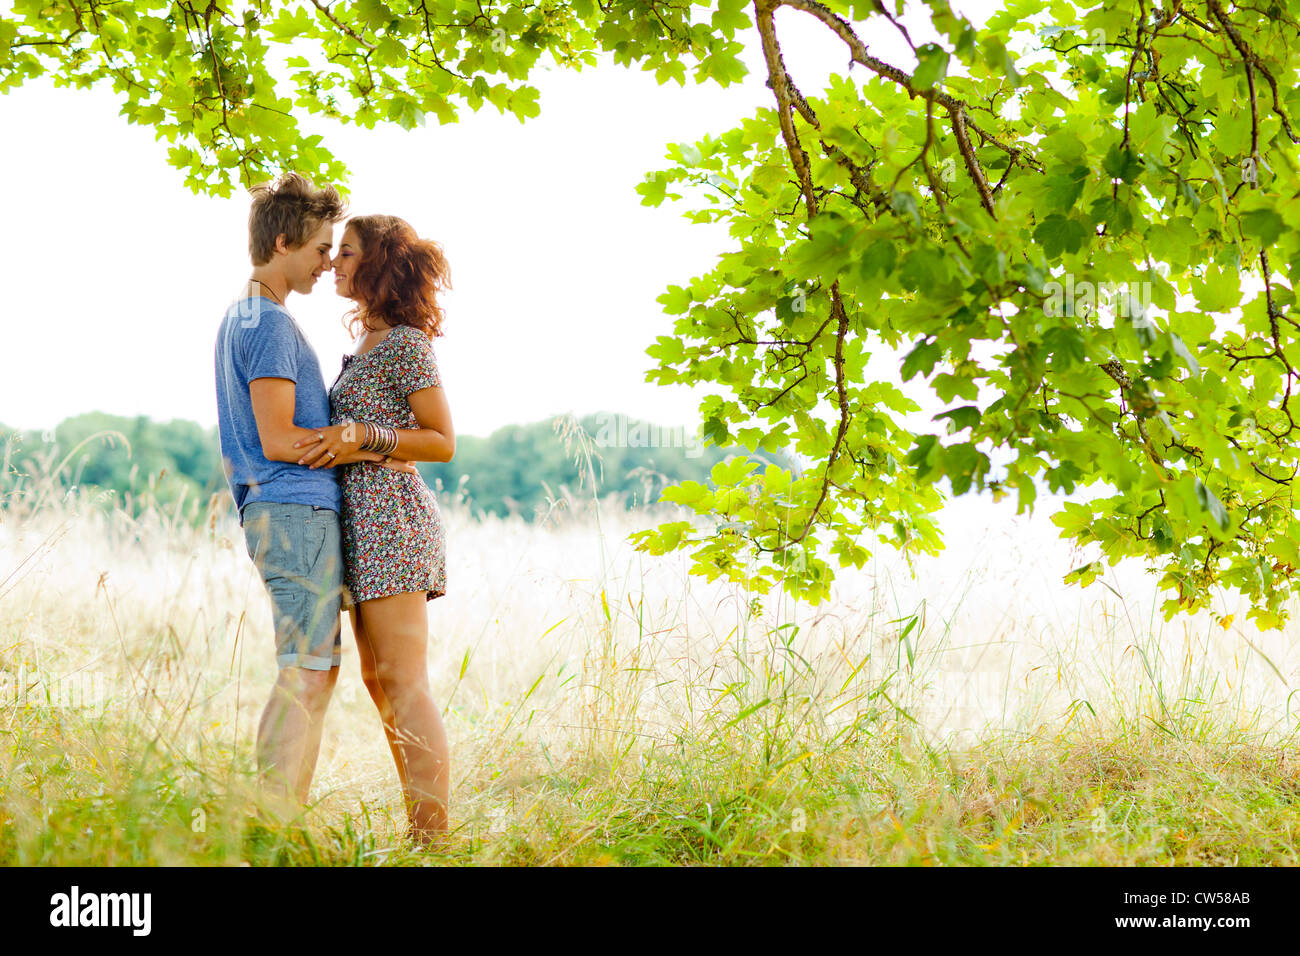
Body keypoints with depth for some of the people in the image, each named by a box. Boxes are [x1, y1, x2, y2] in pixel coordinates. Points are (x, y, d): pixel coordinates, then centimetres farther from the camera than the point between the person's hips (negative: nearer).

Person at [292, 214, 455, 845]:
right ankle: (419, 830, 15)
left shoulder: (405, 343, -9)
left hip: (389, 510, -10)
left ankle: (433, 840, -10)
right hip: (362, 514, 10)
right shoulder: (368, 342, 18)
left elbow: (443, 442, -11)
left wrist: (361, 435, -18)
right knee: (378, 679, 10)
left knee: (403, 682, -11)